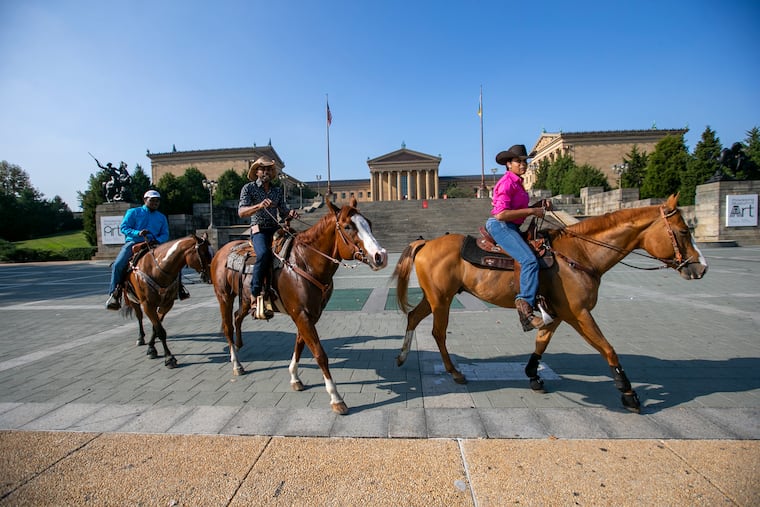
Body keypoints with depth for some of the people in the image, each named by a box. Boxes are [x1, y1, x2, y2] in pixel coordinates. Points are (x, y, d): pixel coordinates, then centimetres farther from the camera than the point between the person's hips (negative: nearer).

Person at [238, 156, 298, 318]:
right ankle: (255, 297, -27)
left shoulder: (277, 190, 17)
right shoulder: (248, 188, 4)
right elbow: (241, 212, -9)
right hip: (258, 230, -5)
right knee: (264, 254, -35)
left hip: (275, 229, 5)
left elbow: (283, 213, 19)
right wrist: (259, 206, -27)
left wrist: (291, 214, -6)